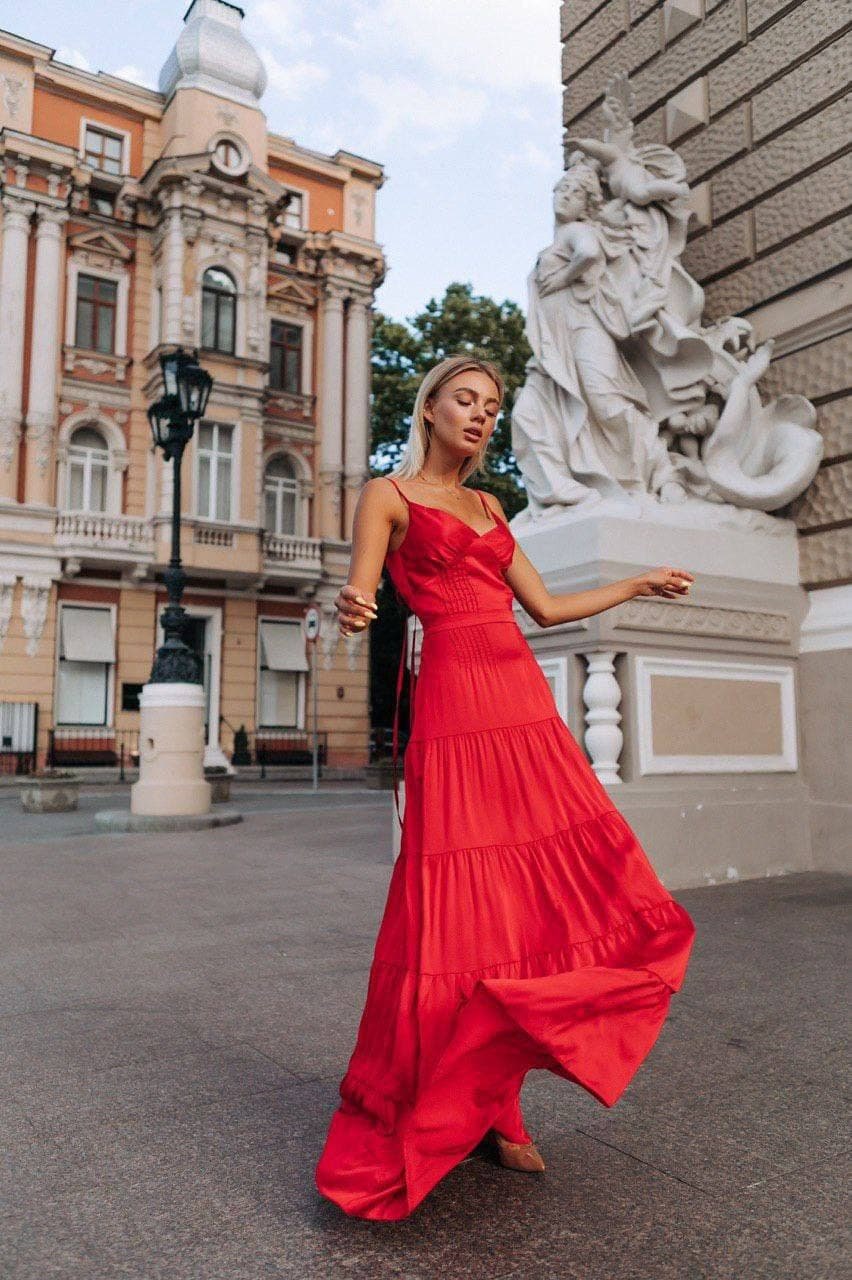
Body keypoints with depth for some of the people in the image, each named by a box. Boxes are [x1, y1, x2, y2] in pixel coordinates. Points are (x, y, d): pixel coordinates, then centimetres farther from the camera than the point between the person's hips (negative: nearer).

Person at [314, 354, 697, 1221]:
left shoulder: (487, 507, 24)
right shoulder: (389, 496, 5)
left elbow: (546, 608, 24)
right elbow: (358, 598, -6)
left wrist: (640, 585, 31)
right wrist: (350, 609, -29)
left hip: (526, 707, 7)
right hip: (455, 703, -7)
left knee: (544, 902, 3)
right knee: (462, 913, -8)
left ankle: (491, 1103, 18)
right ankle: (408, 1135, 10)